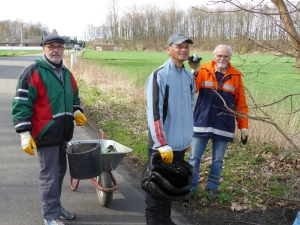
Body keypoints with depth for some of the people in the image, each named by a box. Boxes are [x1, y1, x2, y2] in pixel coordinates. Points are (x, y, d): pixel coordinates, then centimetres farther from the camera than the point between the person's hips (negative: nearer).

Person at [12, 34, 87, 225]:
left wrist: (76, 112, 5)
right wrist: (25, 133, -18)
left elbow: (74, 96, 26)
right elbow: (21, 104, -14)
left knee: (59, 172, 17)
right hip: (45, 134, -8)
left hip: (63, 133, 8)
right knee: (50, 176, -2)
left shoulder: (66, 73, 12)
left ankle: (56, 207, 32)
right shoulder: (34, 73, -12)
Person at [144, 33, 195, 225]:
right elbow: (154, 112, -18)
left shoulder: (189, 77, 8)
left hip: (180, 143, 6)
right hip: (161, 144, -6)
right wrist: (162, 144, -22)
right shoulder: (159, 75, -13)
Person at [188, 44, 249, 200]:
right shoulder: (204, 71, -2)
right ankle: (191, 187, 17)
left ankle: (212, 187, 27)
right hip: (202, 123, -1)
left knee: (218, 160, 12)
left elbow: (241, 104, 4)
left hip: (224, 126, 1)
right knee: (194, 157, 4)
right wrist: (194, 72, -34)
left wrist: (243, 127, 3)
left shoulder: (236, 76, 1)